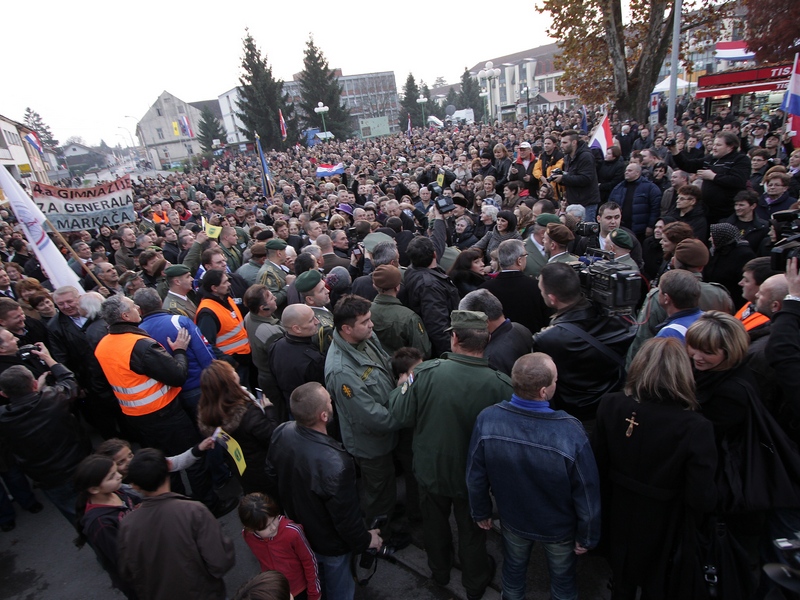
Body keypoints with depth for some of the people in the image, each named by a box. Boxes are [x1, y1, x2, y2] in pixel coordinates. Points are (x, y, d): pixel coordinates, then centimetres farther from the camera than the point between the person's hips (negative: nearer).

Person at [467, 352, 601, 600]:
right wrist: (587, 536, -2)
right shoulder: (571, 432, -38)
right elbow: (587, 494, -22)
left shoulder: (487, 419, -30)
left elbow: (475, 477, -14)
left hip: (513, 519, 2)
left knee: (513, 572, 31)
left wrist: (480, 512, 5)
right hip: (559, 528, -1)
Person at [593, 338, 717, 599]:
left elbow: (598, 464, -9)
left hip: (619, 520, 2)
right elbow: (703, 499, -25)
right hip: (664, 530, -2)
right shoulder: (695, 427, -31)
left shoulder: (610, 406, -22)